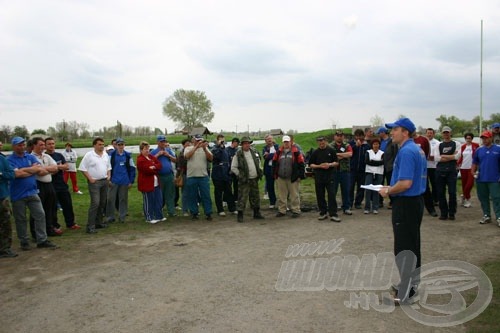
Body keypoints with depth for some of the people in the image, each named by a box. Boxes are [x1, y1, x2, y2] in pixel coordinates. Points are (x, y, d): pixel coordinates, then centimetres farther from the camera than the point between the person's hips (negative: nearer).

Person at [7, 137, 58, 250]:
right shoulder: (10, 160, -6)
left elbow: (40, 169, -5)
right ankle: (24, 241, 20)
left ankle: (42, 240, 8)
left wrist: (23, 170, -13)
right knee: (21, 219, 7)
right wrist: (33, 170, -9)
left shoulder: (31, 157, 8)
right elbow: (17, 174, -20)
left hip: (32, 192, 4)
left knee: (40, 215, 2)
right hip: (18, 195, -4)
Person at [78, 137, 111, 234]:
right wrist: (90, 179, -13)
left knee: (102, 203, 10)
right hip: (94, 182, -6)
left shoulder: (106, 155, 10)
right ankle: (90, 226, -9)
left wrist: (109, 176, 5)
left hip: (104, 181, 7)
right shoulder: (89, 155, -9)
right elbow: (83, 168, -9)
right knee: (95, 203, -14)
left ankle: (98, 222, 22)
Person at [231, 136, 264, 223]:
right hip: (244, 180, -6)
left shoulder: (254, 152, 8)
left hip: (254, 179, 6)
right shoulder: (238, 154, -9)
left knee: (256, 197, 14)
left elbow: (258, 162, 24)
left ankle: (257, 213, 26)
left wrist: (259, 170, 13)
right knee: (242, 198, -6)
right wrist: (239, 175, -10)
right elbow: (233, 168, -5)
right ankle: (240, 215, 3)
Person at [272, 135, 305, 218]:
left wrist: (300, 175, -6)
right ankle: (281, 210, 20)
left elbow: (301, 164, -2)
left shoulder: (296, 152, -3)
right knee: (281, 195, 11)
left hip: (293, 178, -3)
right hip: (280, 178, 4)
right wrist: (275, 174, 11)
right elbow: (274, 163, 17)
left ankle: (296, 211, 12)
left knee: (294, 195, 3)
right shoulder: (279, 152, 7)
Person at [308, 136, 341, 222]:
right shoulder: (315, 152, 6)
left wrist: (330, 164, -13)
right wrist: (319, 166, -10)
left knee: (332, 195, -6)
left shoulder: (331, 150, 4)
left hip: (329, 176, -1)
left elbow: (336, 163, 6)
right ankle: (323, 213, 18)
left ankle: (333, 214, -2)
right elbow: (311, 165, 6)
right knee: (320, 196, 6)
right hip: (318, 177, 2)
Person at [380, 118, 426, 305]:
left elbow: (405, 183, -28)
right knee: (413, 244, 19)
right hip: (416, 200, 10)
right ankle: (412, 283, 32)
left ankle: (405, 294, 6)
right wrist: (392, 189, 14)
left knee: (404, 248, -2)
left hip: (405, 204, -10)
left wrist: (388, 191, -11)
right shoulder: (418, 150, 12)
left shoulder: (406, 152, -20)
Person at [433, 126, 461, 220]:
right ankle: (443, 213, 13)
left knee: (452, 192, -4)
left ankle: (452, 213, 9)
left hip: (451, 170, -2)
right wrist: (451, 156, -6)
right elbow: (436, 158, -4)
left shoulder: (456, 144, 7)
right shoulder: (438, 145, 10)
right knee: (441, 192, 3)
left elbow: (457, 156, -8)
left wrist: (443, 156, -5)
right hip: (440, 170, 2)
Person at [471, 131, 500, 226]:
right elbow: (475, 162, 15)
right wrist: (473, 171, -1)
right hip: (481, 179, 4)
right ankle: (486, 216, 20)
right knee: (483, 198, 10)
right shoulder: (479, 150, 10)